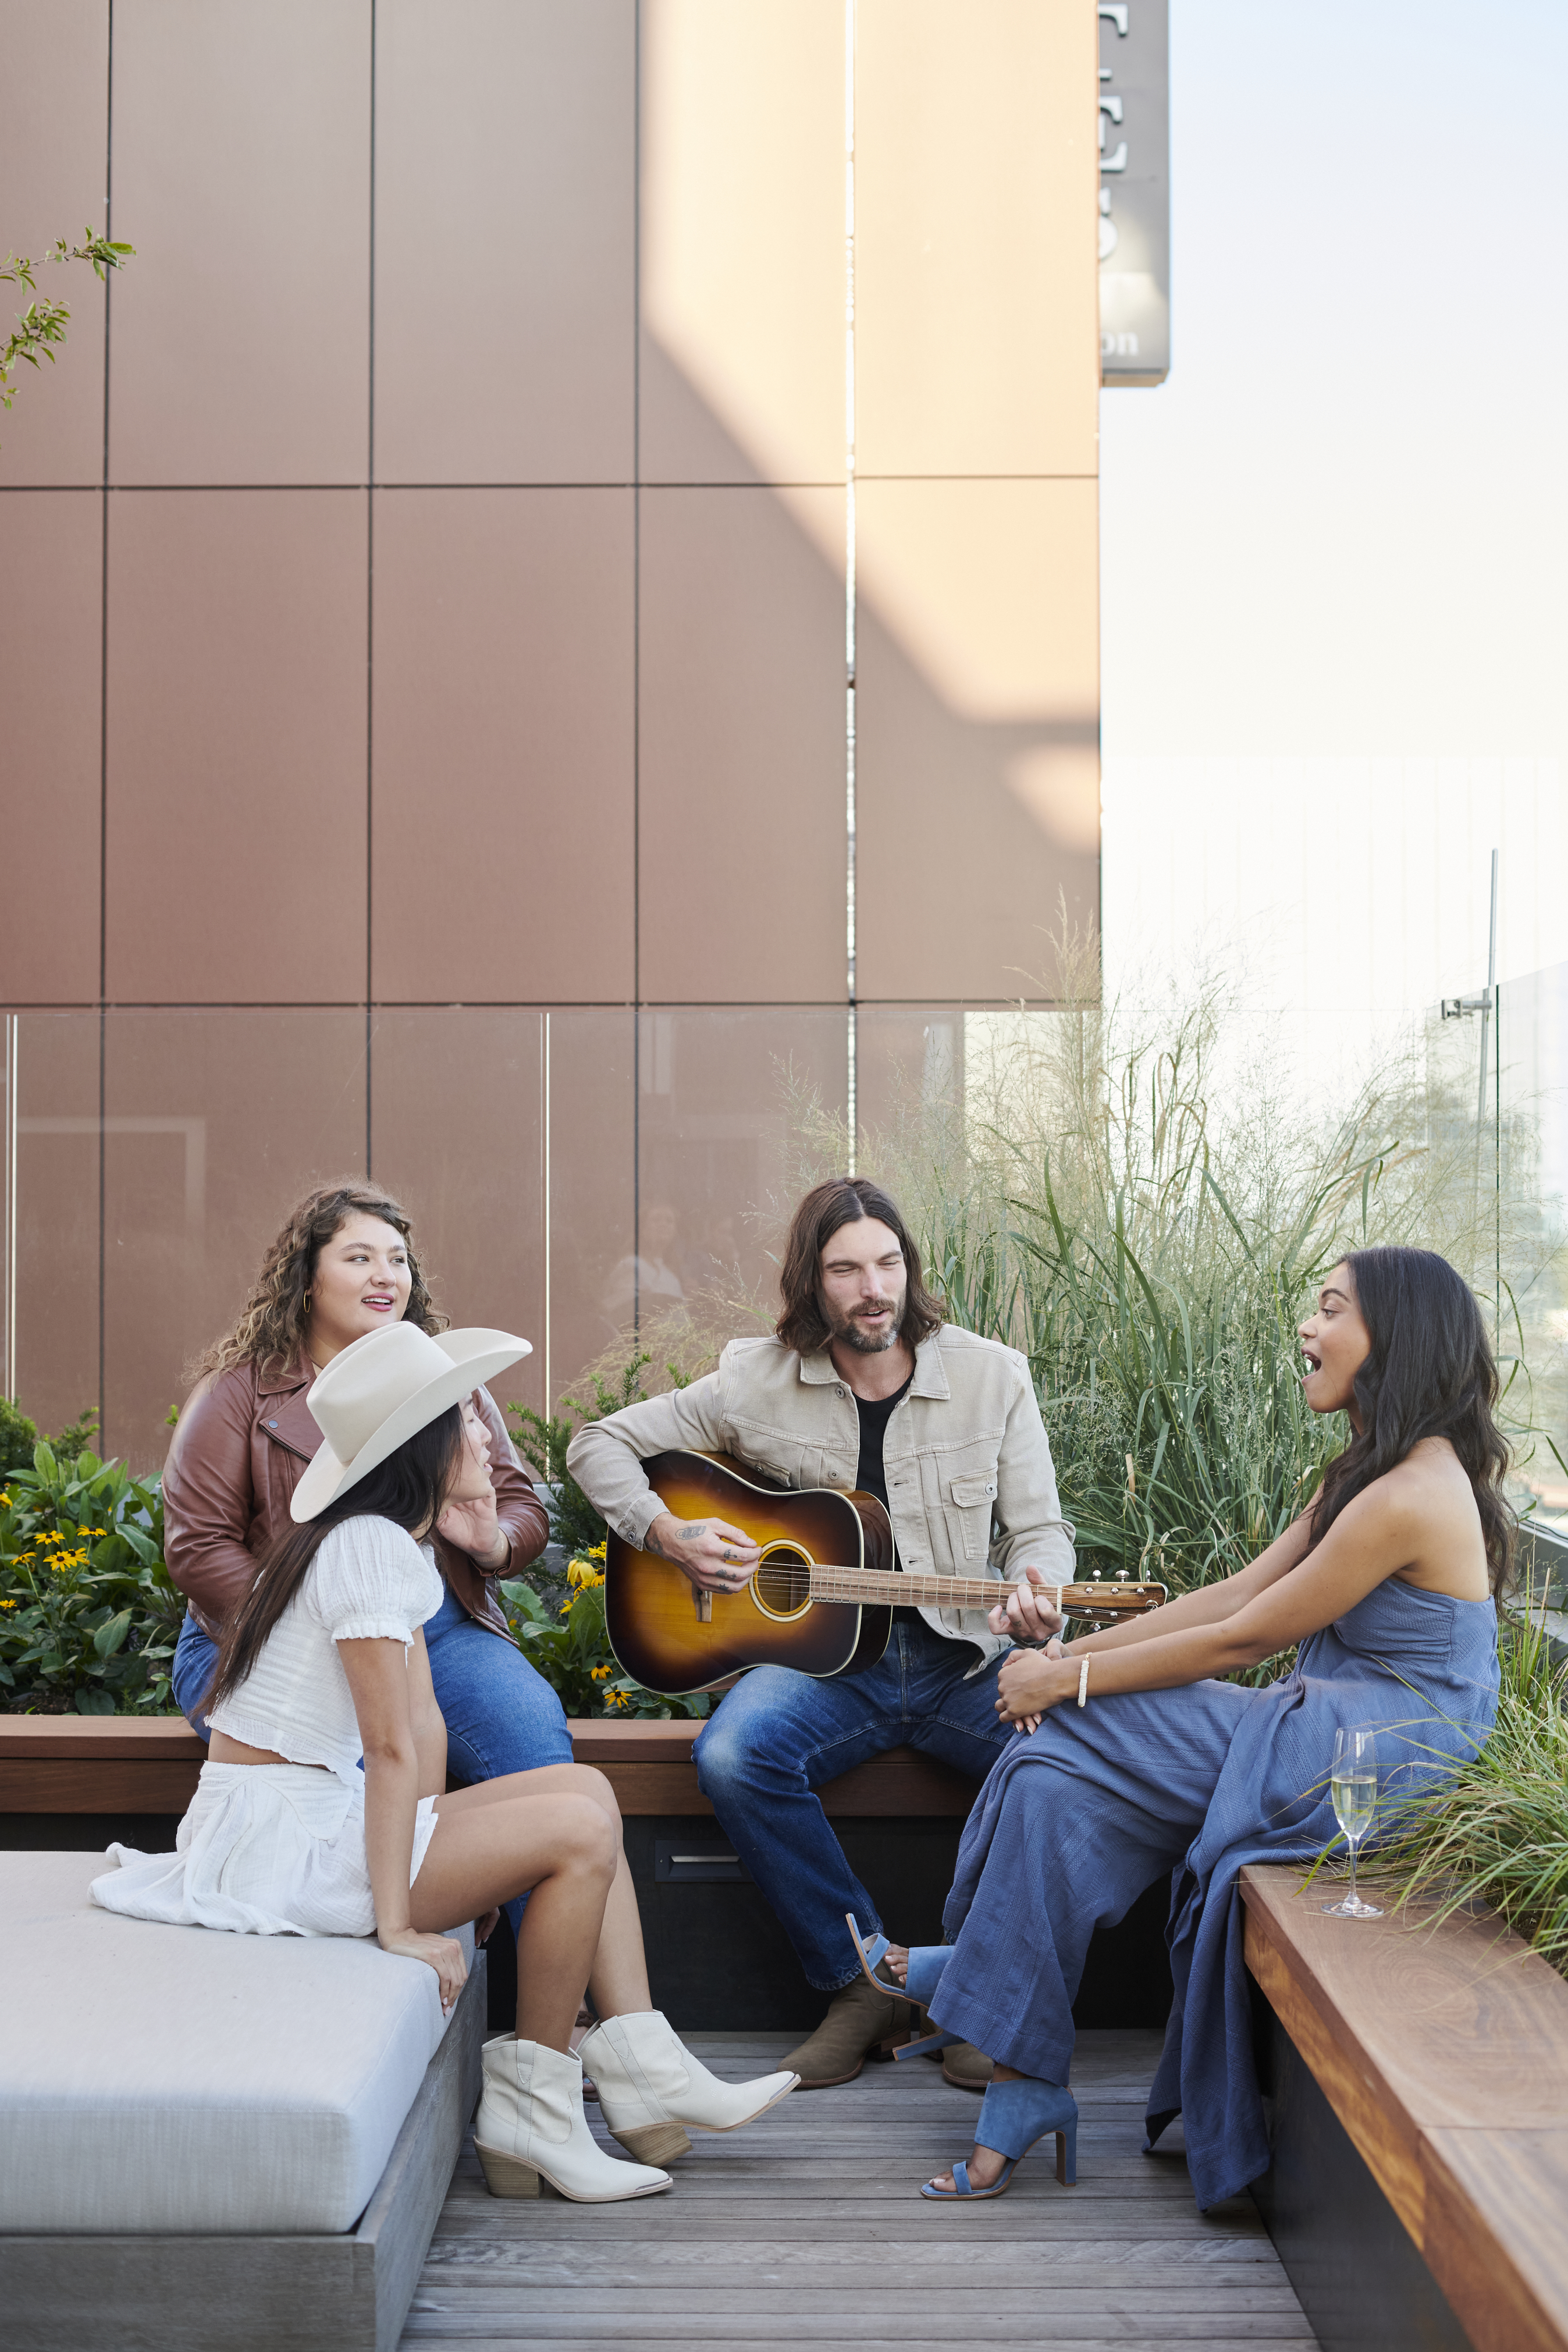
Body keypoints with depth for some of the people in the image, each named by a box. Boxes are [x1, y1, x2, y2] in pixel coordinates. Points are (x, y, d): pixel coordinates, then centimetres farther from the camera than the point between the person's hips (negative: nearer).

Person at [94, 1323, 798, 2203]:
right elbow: (393, 1747, -23)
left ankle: (643, 2067, 6)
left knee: (587, 1789, 6)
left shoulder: (401, 1544, 12)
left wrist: (445, 1859, 4)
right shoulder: (369, 1544, -19)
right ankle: (533, 2104, -2)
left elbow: (425, 1725, 11)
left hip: (318, 1813, 10)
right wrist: (396, 1926, -23)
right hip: (278, 1840, -10)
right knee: (580, 1831, -15)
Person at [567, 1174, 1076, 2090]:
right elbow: (601, 1443, 8)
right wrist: (666, 1534, -9)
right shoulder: (760, 1381, 0)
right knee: (734, 1756, -31)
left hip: (963, 1657, 0)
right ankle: (863, 1983, -10)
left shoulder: (992, 1377, 1)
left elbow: (1040, 1531, 3)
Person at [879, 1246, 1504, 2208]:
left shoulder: (1410, 1498, -20)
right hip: (1331, 1735, 9)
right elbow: (1235, 1593, 10)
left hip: (1371, 1764, -9)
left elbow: (1242, 1639, -17)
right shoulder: (1370, 1475, 12)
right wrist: (1074, 1652, 2)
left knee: (1067, 1749, -13)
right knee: (1059, 1769, -6)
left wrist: (1071, 1678, -9)